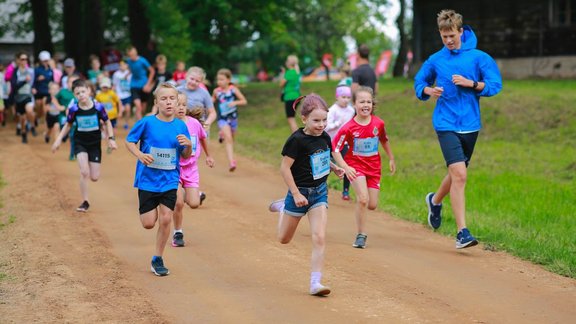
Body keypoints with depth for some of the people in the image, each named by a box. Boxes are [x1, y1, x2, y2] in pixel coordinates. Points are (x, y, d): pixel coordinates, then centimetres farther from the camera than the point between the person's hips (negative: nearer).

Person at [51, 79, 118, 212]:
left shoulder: (98, 107, -13)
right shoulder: (74, 109, -11)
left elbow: (107, 122, 2)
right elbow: (68, 125, 5)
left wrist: (111, 138, -7)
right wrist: (59, 139, -4)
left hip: (95, 144, 1)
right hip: (80, 143, -1)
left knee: (94, 177, 0)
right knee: (84, 173, -17)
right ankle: (85, 202, -1)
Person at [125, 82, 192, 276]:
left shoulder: (181, 126, 0)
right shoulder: (147, 123, -9)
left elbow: (186, 156, 7)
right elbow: (129, 141, 1)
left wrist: (188, 145, -15)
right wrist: (140, 155, -17)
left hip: (169, 180, 2)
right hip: (148, 179, -2)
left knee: (165, 219, -6)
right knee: (149, 223, 1)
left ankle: (157, 259, 11)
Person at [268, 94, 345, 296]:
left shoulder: (324, 137, -2)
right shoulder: (297, 140, -22)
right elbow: (285, 167, -19)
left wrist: (334, 168, 1)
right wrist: (296, 194, -21)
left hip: (320, 192, 4)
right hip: (300, 192, -4)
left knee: (319, 238, -9)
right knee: (284, 239, 17)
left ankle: (315, 283, -5)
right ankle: (283, 207, 47)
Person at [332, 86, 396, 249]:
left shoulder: (378, 123, -8)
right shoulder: (348, 128, -17)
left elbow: (384, 140, 13)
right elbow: (334, 149, -14)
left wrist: (391, 159, 20)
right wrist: (345, 167, -24)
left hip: (374, 166, 4)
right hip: (355, 165, -4)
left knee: (372, 205, 3)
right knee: (363, 199, -22)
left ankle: (359, 203, 41)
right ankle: (361, 235, -7)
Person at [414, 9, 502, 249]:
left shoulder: (478, 57, -1)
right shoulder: (435, 60, 3)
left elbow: (495, 85, -3)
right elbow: (419, 83, 16)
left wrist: (471, 83, -17)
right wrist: (429, 90, -5)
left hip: (470, 124, 2)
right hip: (446, 124, -2)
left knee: (457, 174, 17)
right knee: (459, 174, -17)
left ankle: (435, 201, 50)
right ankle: (462, 232, -15)